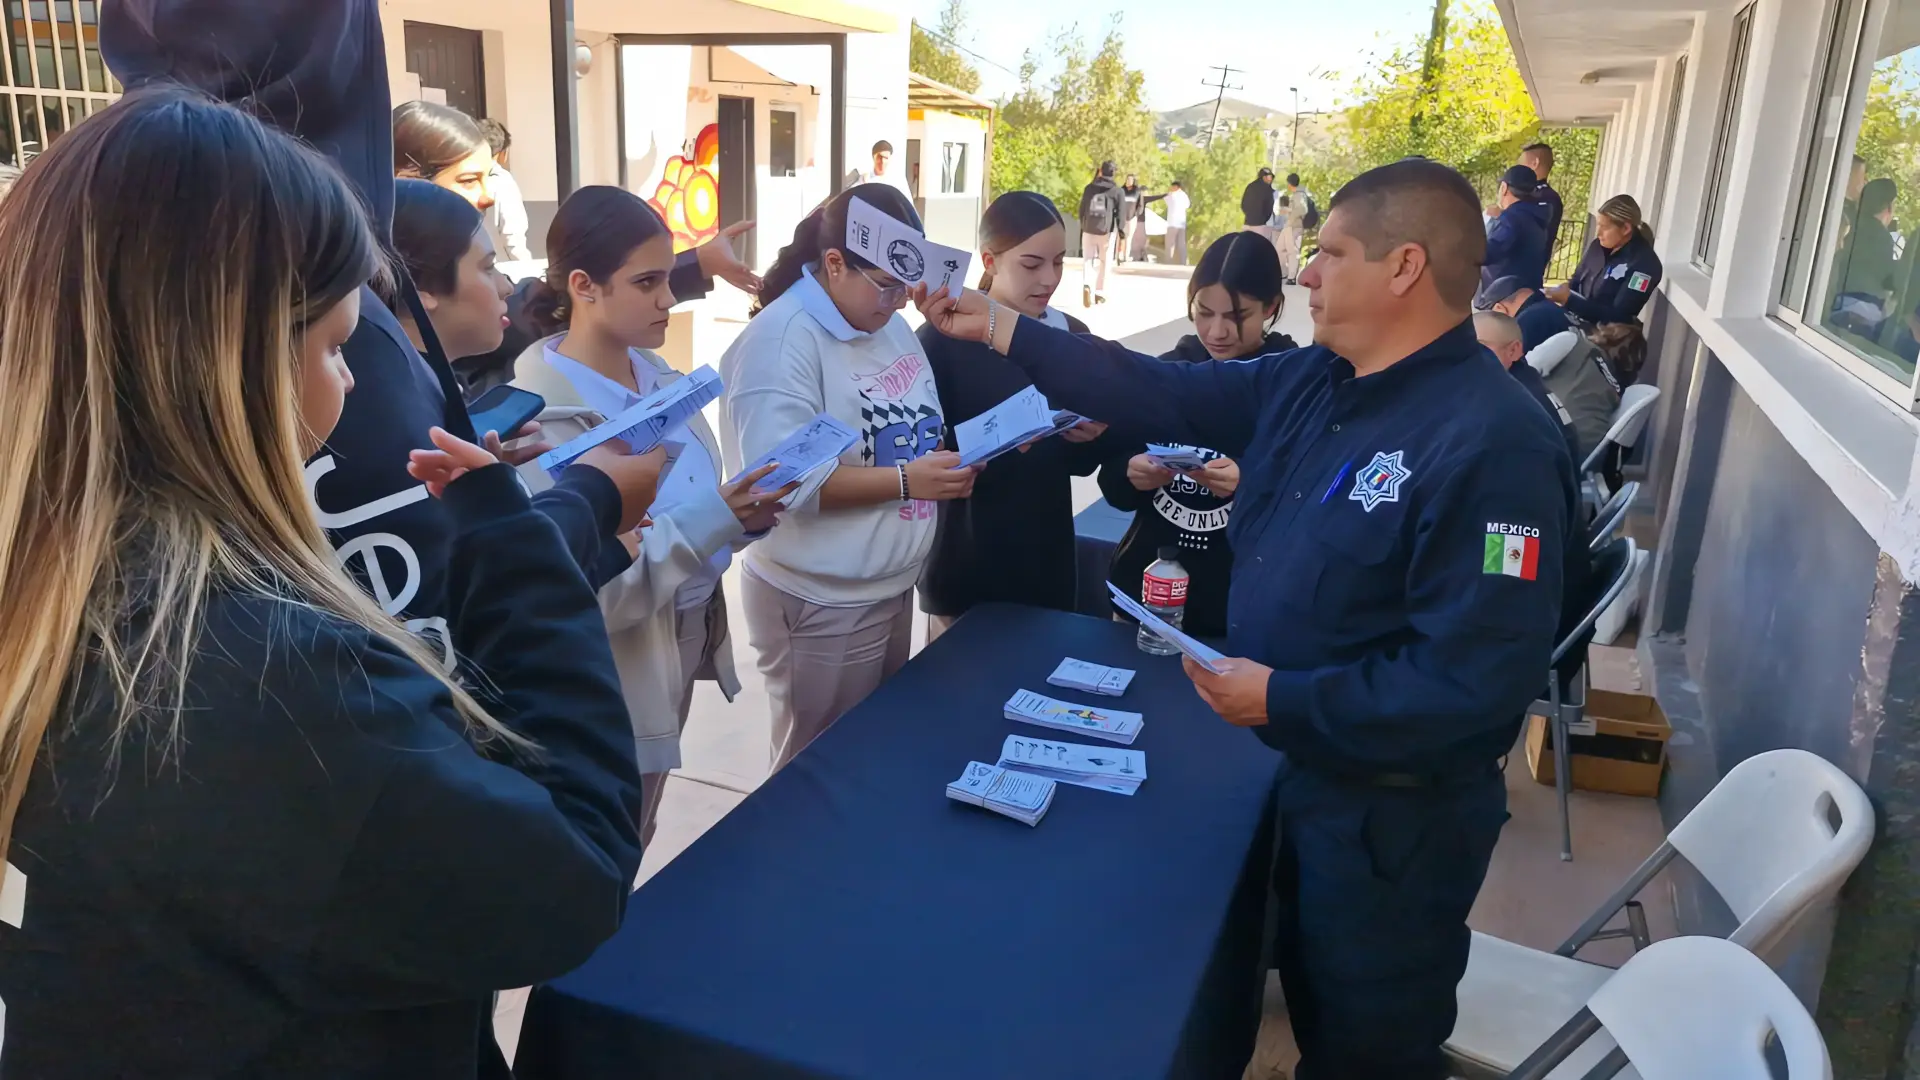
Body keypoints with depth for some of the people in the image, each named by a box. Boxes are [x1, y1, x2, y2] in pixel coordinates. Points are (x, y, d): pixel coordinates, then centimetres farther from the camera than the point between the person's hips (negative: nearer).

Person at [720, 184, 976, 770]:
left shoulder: (888, 323, 7)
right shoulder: (780, 341, -20)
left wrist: (951, 458, -4)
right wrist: (906, 480, -26)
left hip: (892, 586, 8)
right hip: (820, 602, -8)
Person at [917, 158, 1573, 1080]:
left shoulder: (1492, 445, -27)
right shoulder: (1311, 383, 0)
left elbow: (1477, 680, -30)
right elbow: (1166, 395, 3)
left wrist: (1283, 699, -26)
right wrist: (994, 327, 2)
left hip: (1393, 817, -8)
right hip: (1292, 767, 8)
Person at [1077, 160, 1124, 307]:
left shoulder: (1089, 188, 5)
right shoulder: (1117, 190, -1)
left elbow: (1082, 209, 10)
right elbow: (1121, 212, -4)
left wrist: (1082, 227, 22)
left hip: (1089, 229, 1)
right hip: (1106, 230, -1)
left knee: (1087, 260, 2)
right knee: (1104, 262, 11)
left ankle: (1086, 285, -24)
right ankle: (1099, 293, 12)